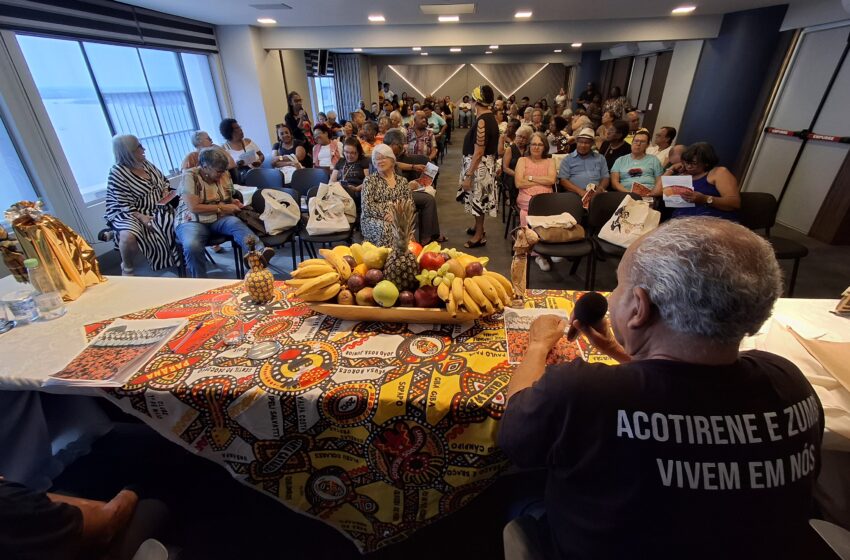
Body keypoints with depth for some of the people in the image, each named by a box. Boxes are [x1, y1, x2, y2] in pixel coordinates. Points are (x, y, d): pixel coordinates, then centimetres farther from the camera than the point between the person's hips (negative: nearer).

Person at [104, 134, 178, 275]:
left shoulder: (145, 163, 5)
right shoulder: (117, 173, -15)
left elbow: (163, 179, 18)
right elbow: (125, 205, -19)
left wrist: (166, 192, -2)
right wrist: (141, 217, -31)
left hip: (156, 208, 7)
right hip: (129, 213, -6)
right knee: (128, 236, -35)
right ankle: (128, 269, -5)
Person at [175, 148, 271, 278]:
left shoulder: (224, 175, 7)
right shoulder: (190, 176, -10)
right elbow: (194, 207, -18)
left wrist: (233, 202, 2)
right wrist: (222, 207, -17)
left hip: (219, 219, 3)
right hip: (193, 221, -3)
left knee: (236, 223, -33)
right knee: (191, 246, -35)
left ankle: (260, 253, -58)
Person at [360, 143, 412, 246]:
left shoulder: (402, 181, 15)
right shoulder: (370, 180, 6)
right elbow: (367, 206, -5)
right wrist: (385, 214, -17)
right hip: (373, 219, -2)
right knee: (385, 228, -36)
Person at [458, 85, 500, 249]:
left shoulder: (482, 121, -22)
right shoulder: (490, 117, 7)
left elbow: (479, 152, -25)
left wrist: (468, 176, -23)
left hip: (479, 165, -10)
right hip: (485, 163, 10)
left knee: (478, 198, 1)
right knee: (479, 198, 20)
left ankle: (479, 236, 13)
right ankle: (479, 227, 36)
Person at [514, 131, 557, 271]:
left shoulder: (550, 161, 22)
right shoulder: (522, 160, 18)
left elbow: (551, 180, 1)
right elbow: (519, 183, 1)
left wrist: (531, 177, 1)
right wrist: (542, 181, 4)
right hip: (527, 198, -1)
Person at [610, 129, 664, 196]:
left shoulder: (653, 160, 19)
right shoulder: (620, 160, 17)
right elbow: (614, 181, 5)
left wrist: (653, 193, -10)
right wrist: (627, 192, -12)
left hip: (648, 195, 1)